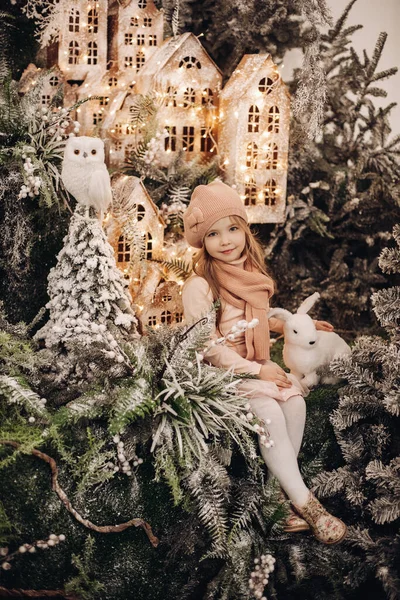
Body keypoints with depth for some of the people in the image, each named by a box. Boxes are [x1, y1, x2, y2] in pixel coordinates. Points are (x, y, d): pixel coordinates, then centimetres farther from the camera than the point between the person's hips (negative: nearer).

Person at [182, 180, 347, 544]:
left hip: (259, 366, 6)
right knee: (270, 412, -27)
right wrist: (257, 371, -19)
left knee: (295, 400, -20)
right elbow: (209, 348, -17)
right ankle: (304, 502, -20)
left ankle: (282, 492, -14)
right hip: (220, 373, -6)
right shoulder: (199, 287, -15)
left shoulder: (251, 274, 8)